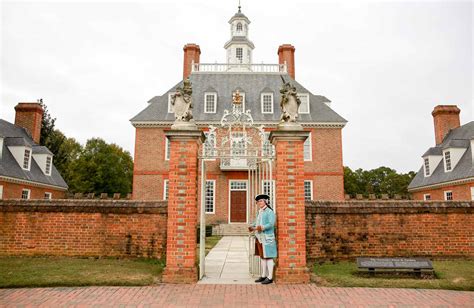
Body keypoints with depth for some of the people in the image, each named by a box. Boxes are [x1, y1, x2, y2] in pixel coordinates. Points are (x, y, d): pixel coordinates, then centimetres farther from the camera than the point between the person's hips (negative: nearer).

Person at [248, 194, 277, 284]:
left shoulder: (269, 211, -9)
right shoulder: (260, 212, 16)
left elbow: (271, 224, -19)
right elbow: (257, 223, 17)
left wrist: (262, 227, -31)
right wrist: (252, 227, -2)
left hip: (267, 238, -8)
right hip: (260, 238, 8)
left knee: (268, 257, -3)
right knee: (262, 256, 12)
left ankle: (270, 278, 3)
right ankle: (263, 276, 20)